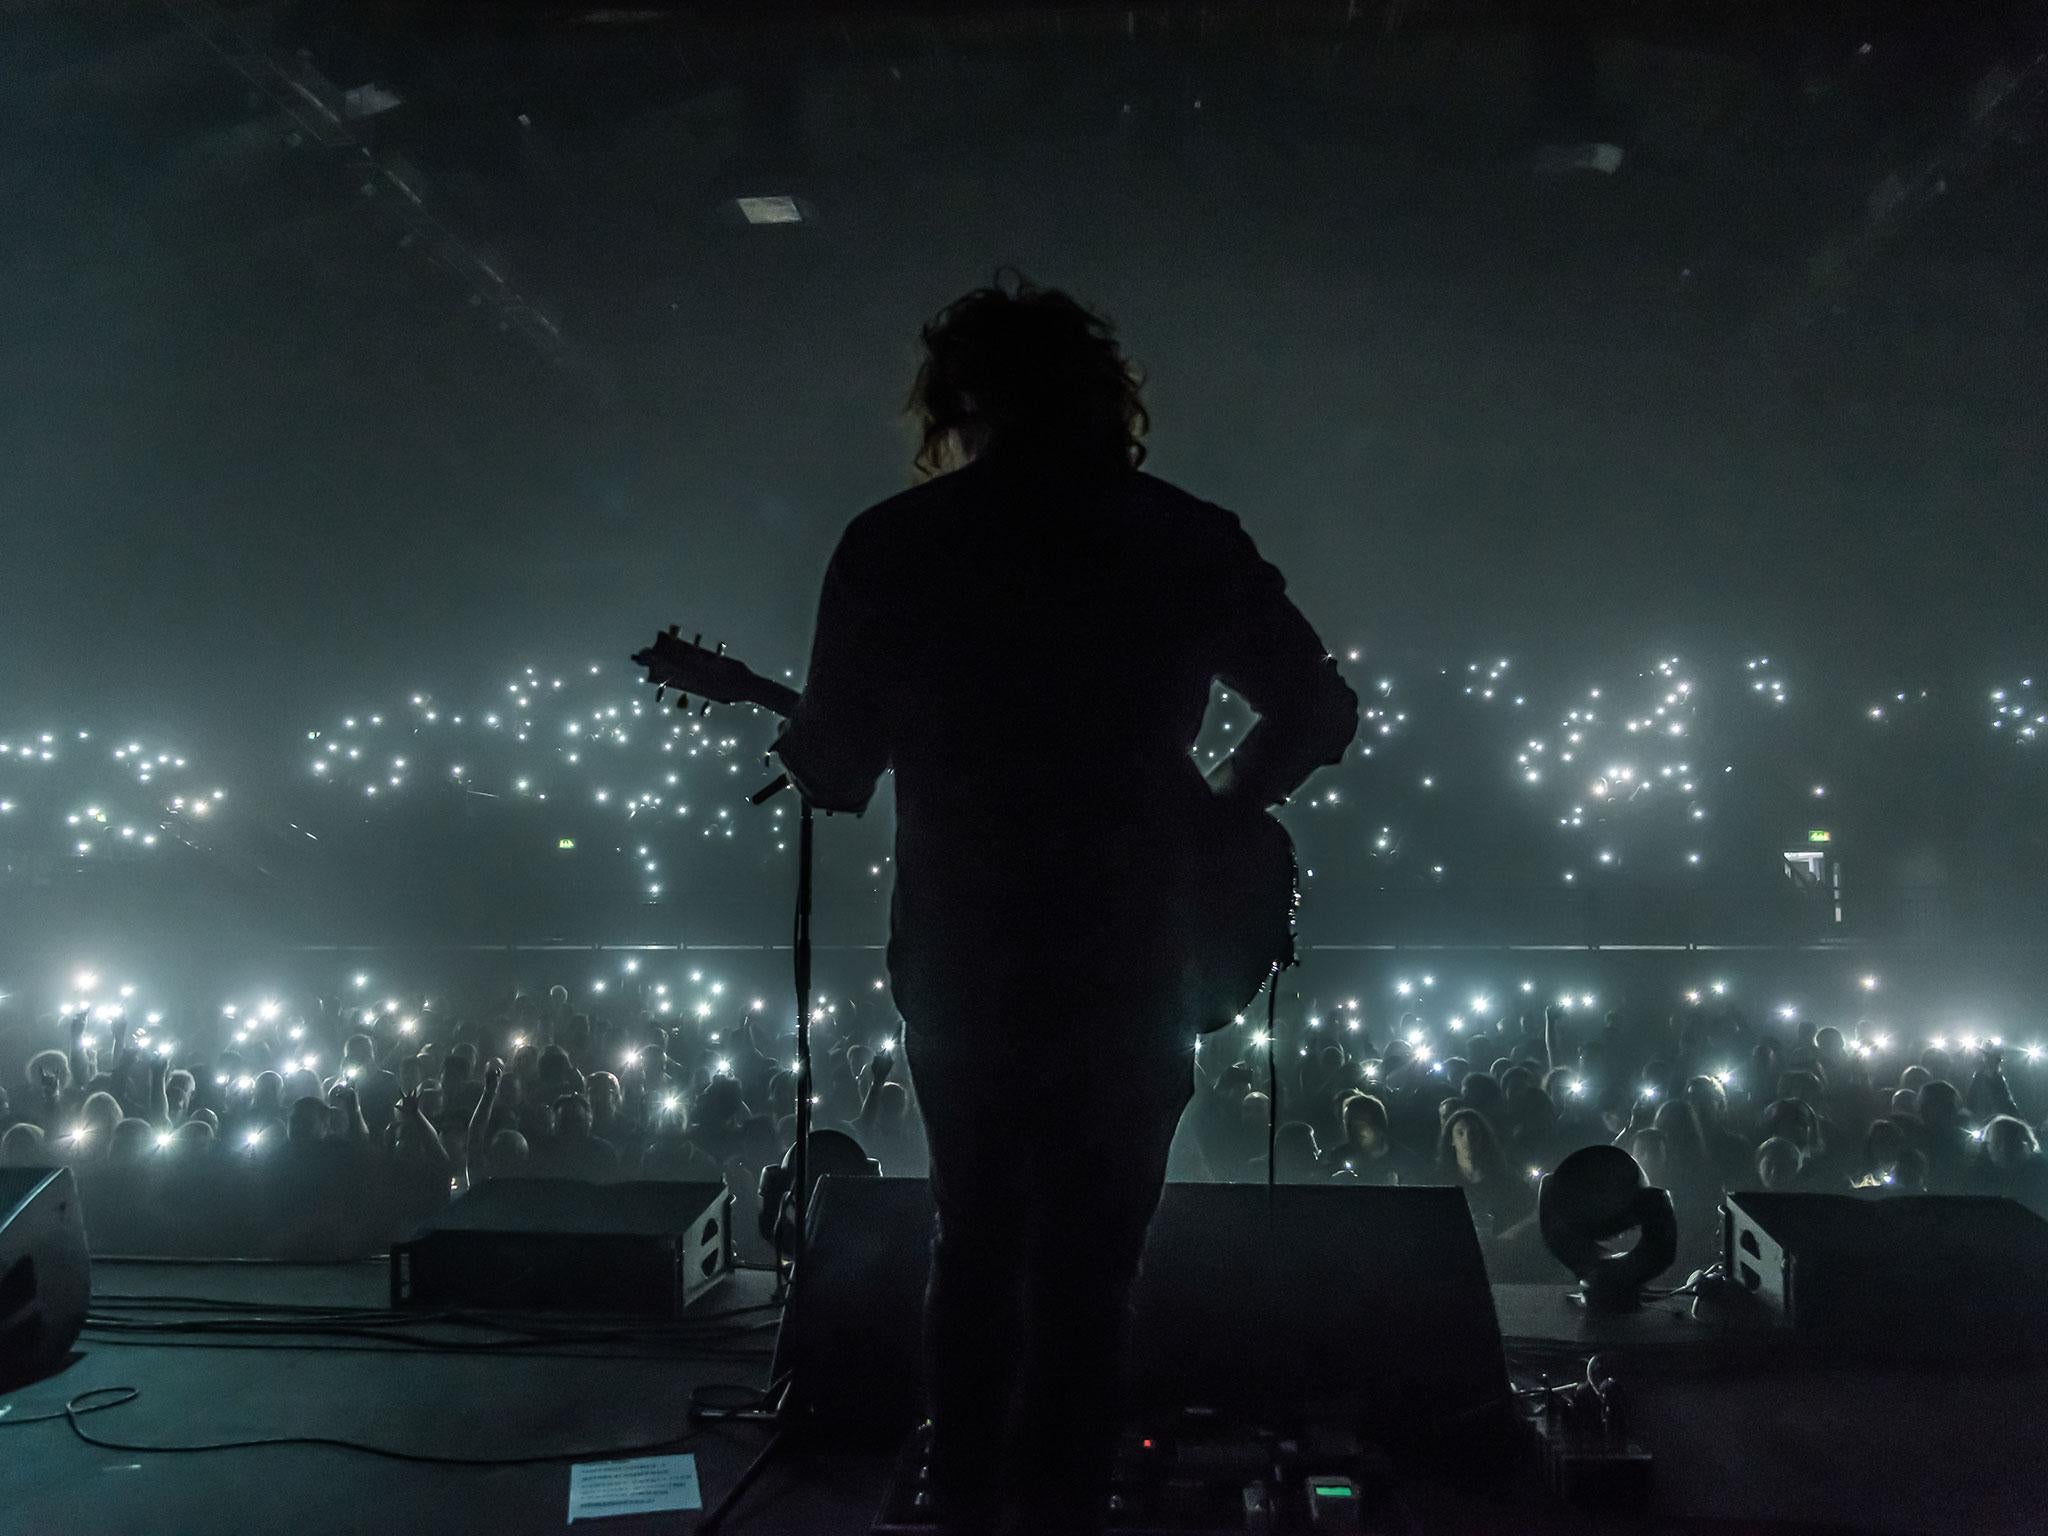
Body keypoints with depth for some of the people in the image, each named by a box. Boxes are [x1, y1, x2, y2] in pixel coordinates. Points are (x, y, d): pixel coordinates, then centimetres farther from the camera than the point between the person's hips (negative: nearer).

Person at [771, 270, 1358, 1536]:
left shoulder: (893, 543, -2)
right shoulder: (1189, 536, -1)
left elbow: (833, 772, -2)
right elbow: (1322, 710, 2)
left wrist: (795, 744, 20)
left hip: (958, 958, 2)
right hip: (1128, 964, -1)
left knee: (976, 1246, 20)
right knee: (1089, 1272, 10)